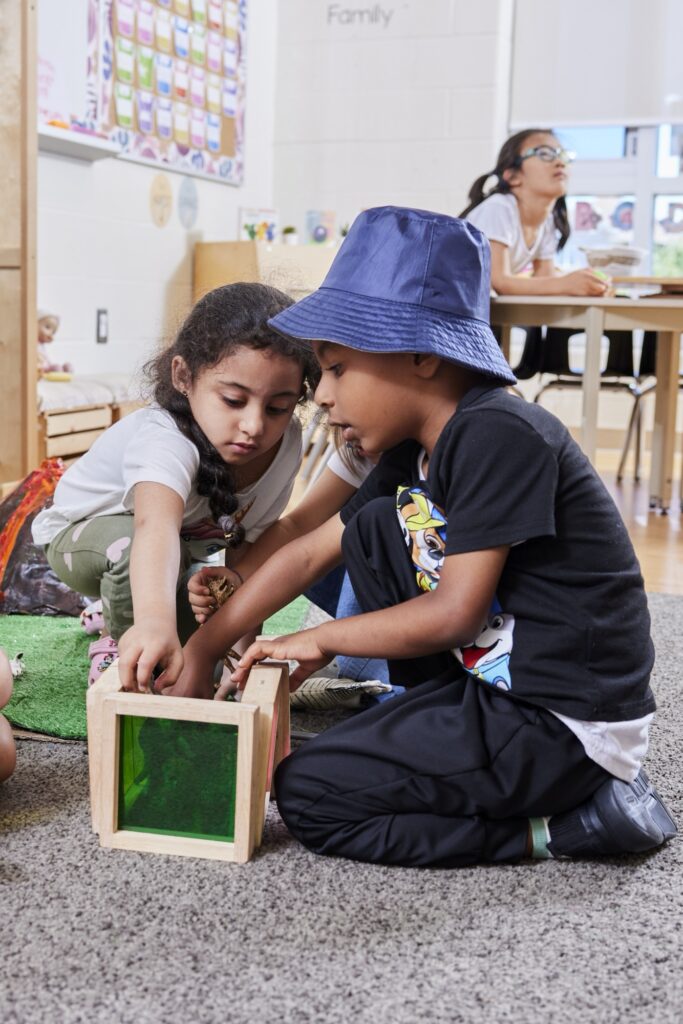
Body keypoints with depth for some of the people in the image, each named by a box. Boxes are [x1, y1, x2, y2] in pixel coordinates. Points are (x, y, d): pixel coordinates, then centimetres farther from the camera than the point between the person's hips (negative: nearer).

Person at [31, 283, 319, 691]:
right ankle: (122, 645, -9)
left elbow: (249, 544, -14)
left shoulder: (284, 444, -22)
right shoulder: (166, 441, -44)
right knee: (134, 544, -38)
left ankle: (114, 608, 33)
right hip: (81, 535, -6)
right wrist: (155, 621, -81)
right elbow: (156, 525, -64)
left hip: (186, 545, 6)